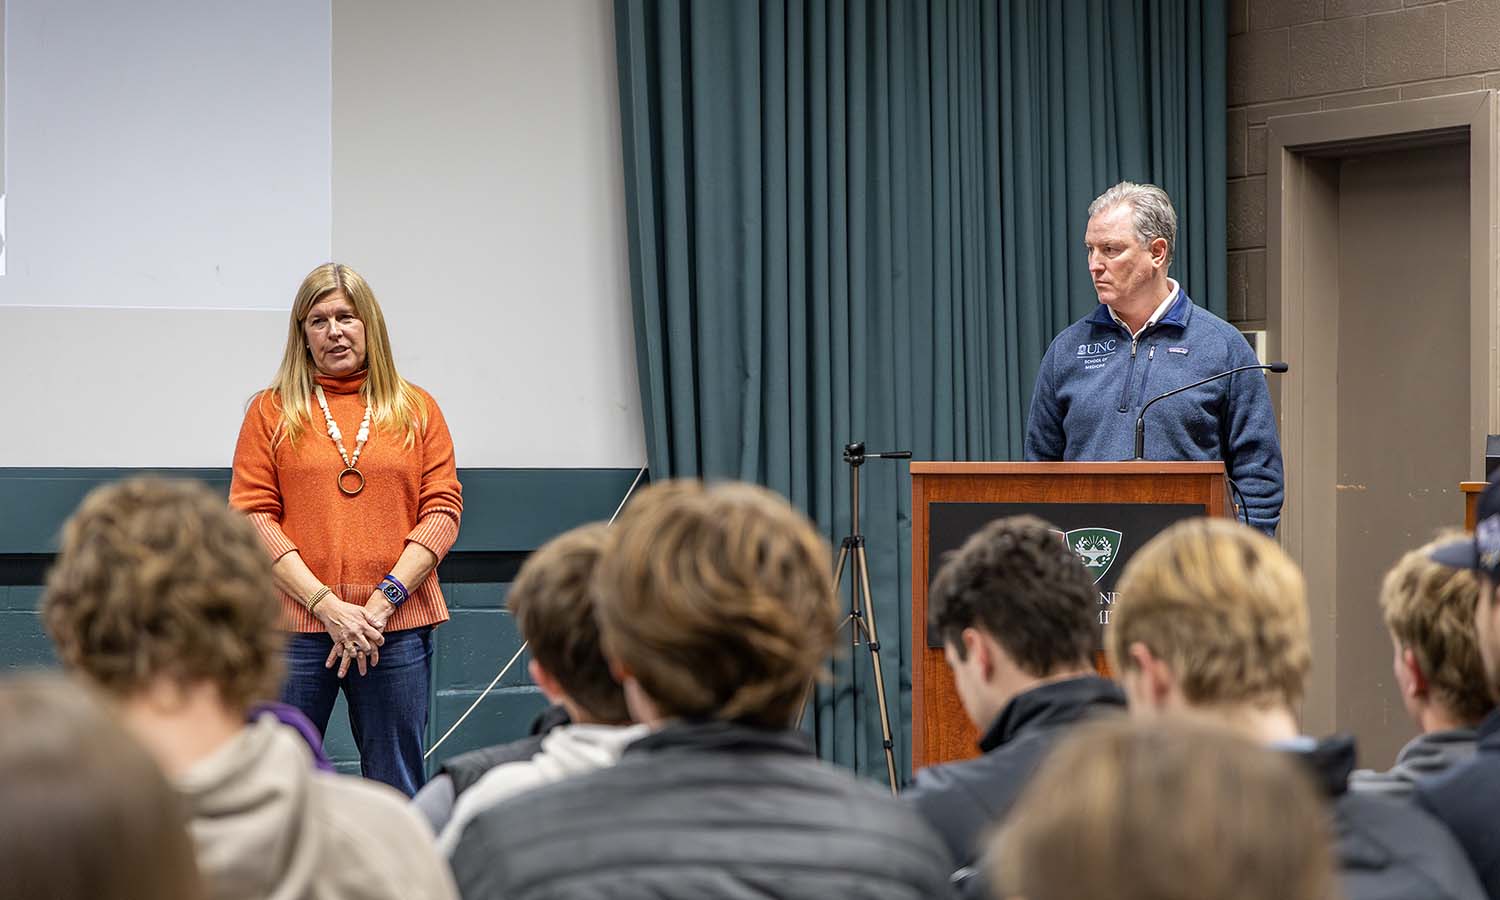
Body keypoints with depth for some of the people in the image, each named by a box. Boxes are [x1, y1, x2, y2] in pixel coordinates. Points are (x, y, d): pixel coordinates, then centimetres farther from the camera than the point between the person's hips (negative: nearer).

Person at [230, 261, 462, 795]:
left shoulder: (416, 409, 12)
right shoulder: (271, 411, 7)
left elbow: (442, 509, 5)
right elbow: (252, 516, 0)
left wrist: (385, 597, -8)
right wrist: (327, 605, -10)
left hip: (399, 629, 1)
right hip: (295, 629, -1)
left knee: (397, 792, 3)